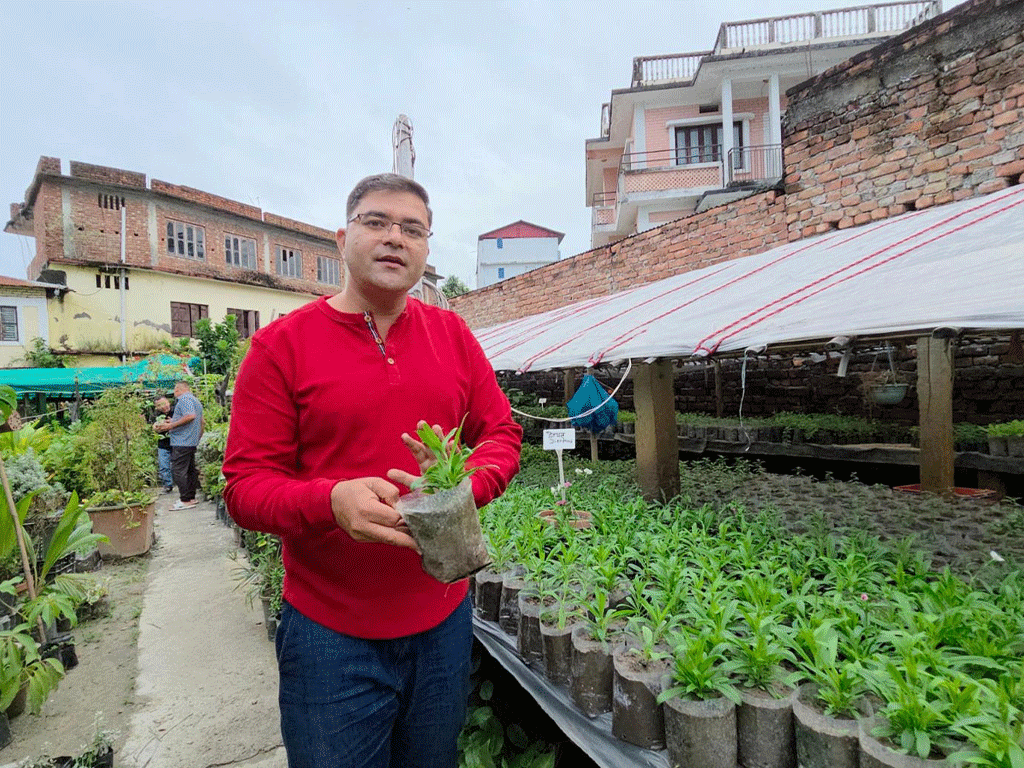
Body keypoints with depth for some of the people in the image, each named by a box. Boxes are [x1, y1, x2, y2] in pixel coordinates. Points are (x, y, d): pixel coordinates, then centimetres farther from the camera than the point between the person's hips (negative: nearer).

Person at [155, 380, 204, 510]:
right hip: (192, 441, 10)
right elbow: (201, 421, 25)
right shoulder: (196, 400, 20)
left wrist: (171, 425, -20)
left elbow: (190, 416, -25)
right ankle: (191, 497, 18)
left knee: (179, 470, -8)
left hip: (182, 442, -10)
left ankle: (185, 500, -8)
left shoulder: (184, 399, -10)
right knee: (190, 469, 13)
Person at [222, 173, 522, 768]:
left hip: (444, 618, 4)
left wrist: (462, 485, -17)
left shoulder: (454, 334, 3)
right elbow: (246, 484, -8)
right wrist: (331, 500, -28)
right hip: (330, 631, -3)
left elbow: (503, 434, 5)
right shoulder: (281, 345, -7)